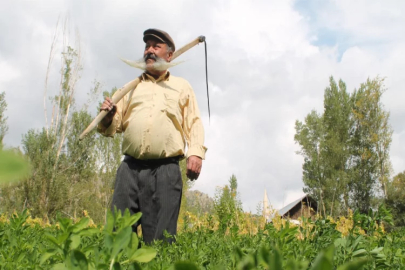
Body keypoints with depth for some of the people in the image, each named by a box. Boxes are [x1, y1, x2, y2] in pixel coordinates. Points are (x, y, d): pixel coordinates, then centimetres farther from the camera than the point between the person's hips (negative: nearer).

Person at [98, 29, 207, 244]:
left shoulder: (182, 86, 19)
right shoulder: (130, 88, 24)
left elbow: (194, 123, 9)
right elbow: (114, 127, 21)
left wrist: (196, 153, -8)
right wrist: (107, 118, -3)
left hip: (166, 169, -2)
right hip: (130, 167, 3)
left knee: (160, 235, -3)